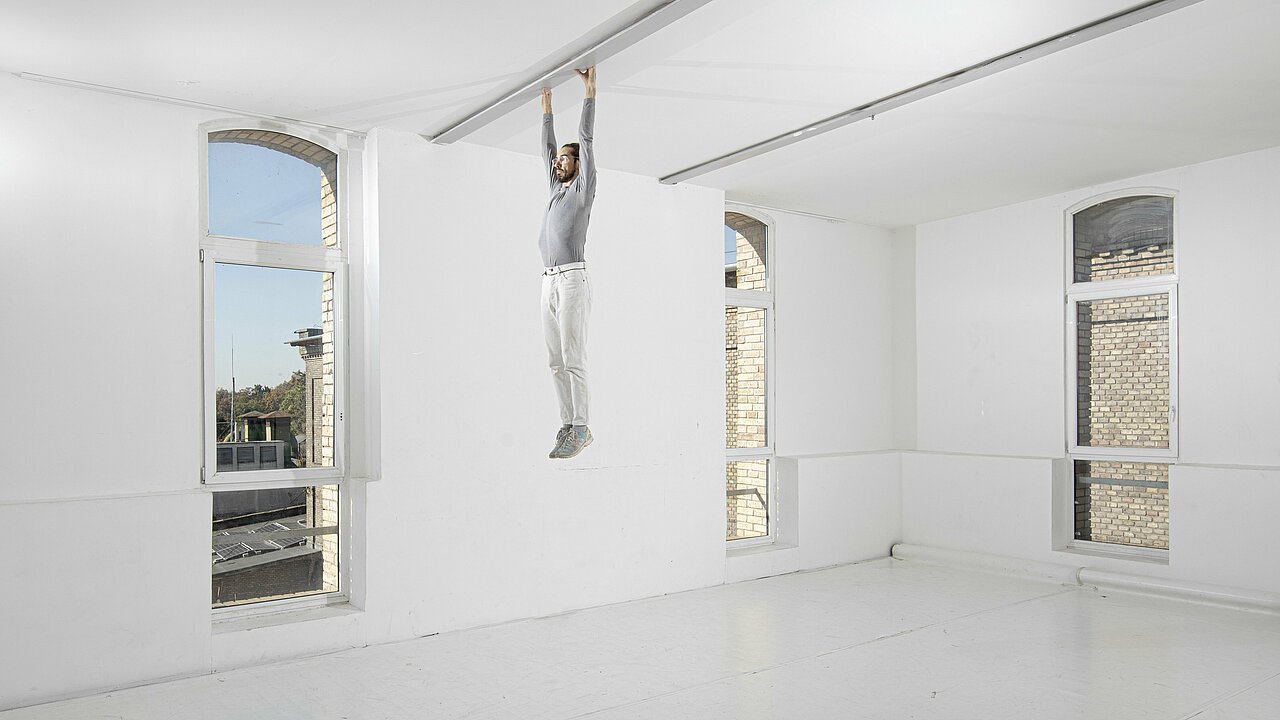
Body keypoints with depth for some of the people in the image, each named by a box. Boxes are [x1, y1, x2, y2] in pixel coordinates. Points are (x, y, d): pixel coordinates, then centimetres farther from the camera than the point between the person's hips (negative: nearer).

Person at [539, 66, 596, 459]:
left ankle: (580, 430, -7)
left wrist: (590, 89, 0)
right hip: (549, 281, 8)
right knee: (556, 361, 6)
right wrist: (547, 104, 31)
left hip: (572, 279, -8)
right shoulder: (557, 189, 23)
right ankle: (568, 425, 10)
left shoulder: (583, 187, 3)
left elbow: (586, 139, -2)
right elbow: (547, 146, 29)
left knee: (573, 359, -10)